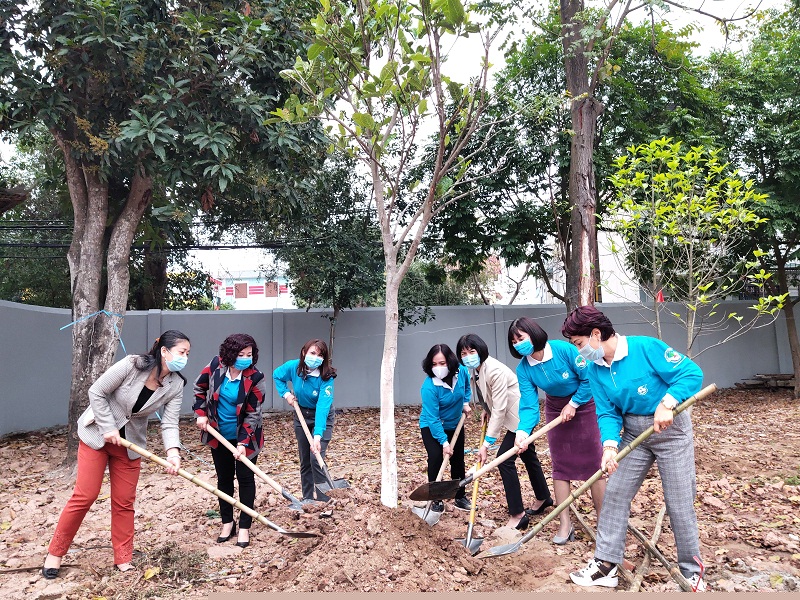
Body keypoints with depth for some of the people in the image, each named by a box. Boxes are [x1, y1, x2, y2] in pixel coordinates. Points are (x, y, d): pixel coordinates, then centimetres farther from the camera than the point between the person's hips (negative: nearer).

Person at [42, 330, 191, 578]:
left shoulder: (176, 386, -14)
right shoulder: (132, 365, -26)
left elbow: (169, 423, -17)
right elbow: (96, 392, -16)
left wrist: (173, 452, -33)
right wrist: (108, 428, -17)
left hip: (130, 442, 4)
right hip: (96, 434, -3)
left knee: (124, 501, 7)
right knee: (85, 495, -2)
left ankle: (123, 559, 20)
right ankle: (55, 553, 20)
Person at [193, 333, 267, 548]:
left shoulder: (255, 378, -21)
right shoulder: (216, 366, -12)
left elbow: (253, 414, -18)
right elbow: (199, 388, 8)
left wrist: (243, 443, -23)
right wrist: (201, 413, 0)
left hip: (245, 436, -3)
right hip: (219, 435, 3)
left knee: (245, 478, 3)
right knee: (223, 478, 15)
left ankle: (244, 527, 15)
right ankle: (227, 522, 31)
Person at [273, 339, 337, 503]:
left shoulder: (327, 377, -30)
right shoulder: (293, 367, -20)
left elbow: (322, 407, -38)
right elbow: (277, 376, 3)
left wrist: (317, 436, -47)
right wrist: (286, 393, -11)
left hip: (322, 417, -4)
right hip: (301, 414, 4)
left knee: (316, 458, -14)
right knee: (304, 459, 12)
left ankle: (323, 499, 3)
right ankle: (307, 497, 27)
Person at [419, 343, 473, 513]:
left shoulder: (461, 372, -19)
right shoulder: (429, 387, -34)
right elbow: (432, 418, -31)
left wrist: (465, 402, -3)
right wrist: (444, 442, -33)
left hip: (455, 424, 5)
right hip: (431, 427, -5)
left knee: (458, 460, 11)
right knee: (436, 458, -19)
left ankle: (460, 497, 29)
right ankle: (436, 500, -1)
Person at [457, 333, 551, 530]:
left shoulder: (494, 371, -30)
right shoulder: (478, 369, -2)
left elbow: (499, 410, -30)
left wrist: (486, 444, -29)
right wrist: (486, 410, 1)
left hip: (521, 416, -10)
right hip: (517, 416, 10)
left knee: (504, 459, -13)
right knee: (527, 455, 24)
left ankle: (518, 515, -3)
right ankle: (543, 497, 45)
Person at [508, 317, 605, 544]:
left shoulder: (564, 349, -27)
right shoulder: (524, 369, -16)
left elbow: (588, 378, -17)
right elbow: (529, 405, -23)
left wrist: (573, 405, -15)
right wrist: (523, 431, -39)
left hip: (584, 403, -4)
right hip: (556, 408, 4)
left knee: (593, 464, -2)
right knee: (560, 465, 4)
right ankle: (565, 524, 14)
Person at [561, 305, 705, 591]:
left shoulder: (646, 347, -21)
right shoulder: (595, 370, -3)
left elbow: (691, 373, -20)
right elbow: (607, 413, -5)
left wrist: (666, 404, -32)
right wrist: (610, 445, -21)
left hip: (671, 429, -5)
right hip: (633, 433, 6)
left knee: (680, 501, 2)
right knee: (614, 493, 3)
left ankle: (691, 570, 24)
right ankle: (606, 565, 14)